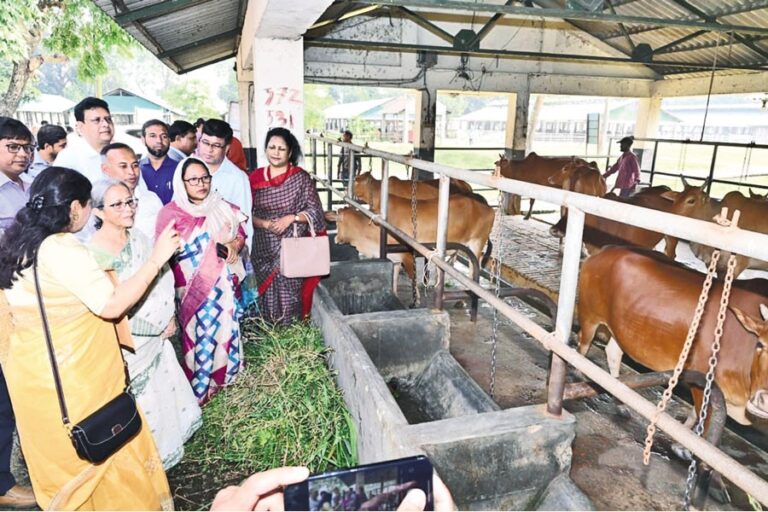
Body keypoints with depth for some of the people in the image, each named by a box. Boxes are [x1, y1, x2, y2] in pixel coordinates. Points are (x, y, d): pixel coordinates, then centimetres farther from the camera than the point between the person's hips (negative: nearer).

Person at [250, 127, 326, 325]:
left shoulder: (301, 177, -5)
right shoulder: (255, 178, 2)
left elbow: (315, 211, -6)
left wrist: (291, 218, -20)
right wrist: (264, 224, -15)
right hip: (264, 249, 3)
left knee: (290, 291, 1)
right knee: (266, 291, 11)